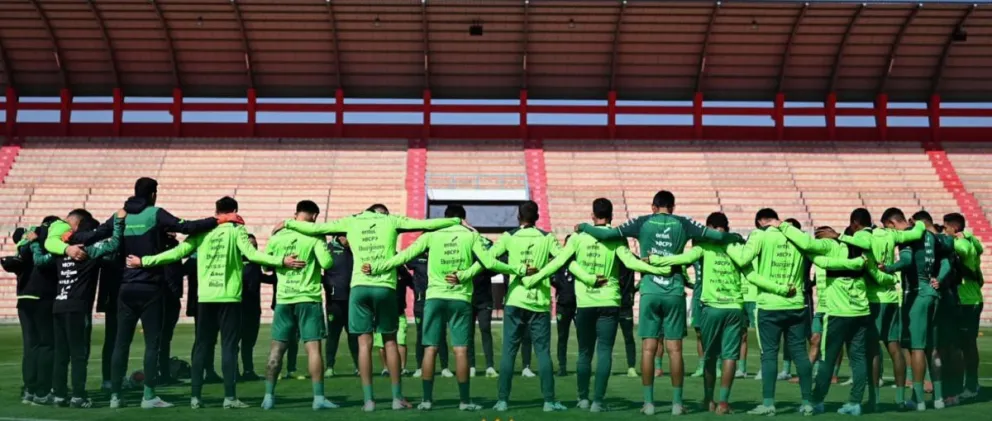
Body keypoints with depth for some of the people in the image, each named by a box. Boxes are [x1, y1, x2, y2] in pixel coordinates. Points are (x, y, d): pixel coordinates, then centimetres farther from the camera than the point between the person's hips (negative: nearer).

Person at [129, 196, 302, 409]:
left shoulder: (202, 230, 8)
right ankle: (230, 397, -1)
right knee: (229, 346, 1)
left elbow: (176, 253, 4)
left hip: (205, 297, 3)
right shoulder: (236, 230, -1)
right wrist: (282, 261, -19)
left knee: (201, 346, 10)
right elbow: (251, 253, -15)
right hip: (229, 297, -3)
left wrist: (144, 261, 13)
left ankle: (196, 396, 10)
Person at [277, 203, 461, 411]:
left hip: (359, 286, 1)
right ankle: (397, 397, 12)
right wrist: (457, 221, 16)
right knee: (390, 341, 10)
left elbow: (314, 228, 12)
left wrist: (288, 223, 25)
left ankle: (368, 399, 1)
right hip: (384, 287, -1)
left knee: (364, 343, 3)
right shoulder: (391, 220, 11)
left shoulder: (351, 221, 14)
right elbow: (427, 224, 7)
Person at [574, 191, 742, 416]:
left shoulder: (642, 222, 2)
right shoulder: (683, 224, 4)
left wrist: (583, 227, 12)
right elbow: (717, 236, 2)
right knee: (675, 349, 4)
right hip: (675, 293, 0)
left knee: (648, 348, 3)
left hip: (650, 292, 0)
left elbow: (607, 233, -4)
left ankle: (648, 402, 5)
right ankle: (677, 403, 7)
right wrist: (736, 237, 22)